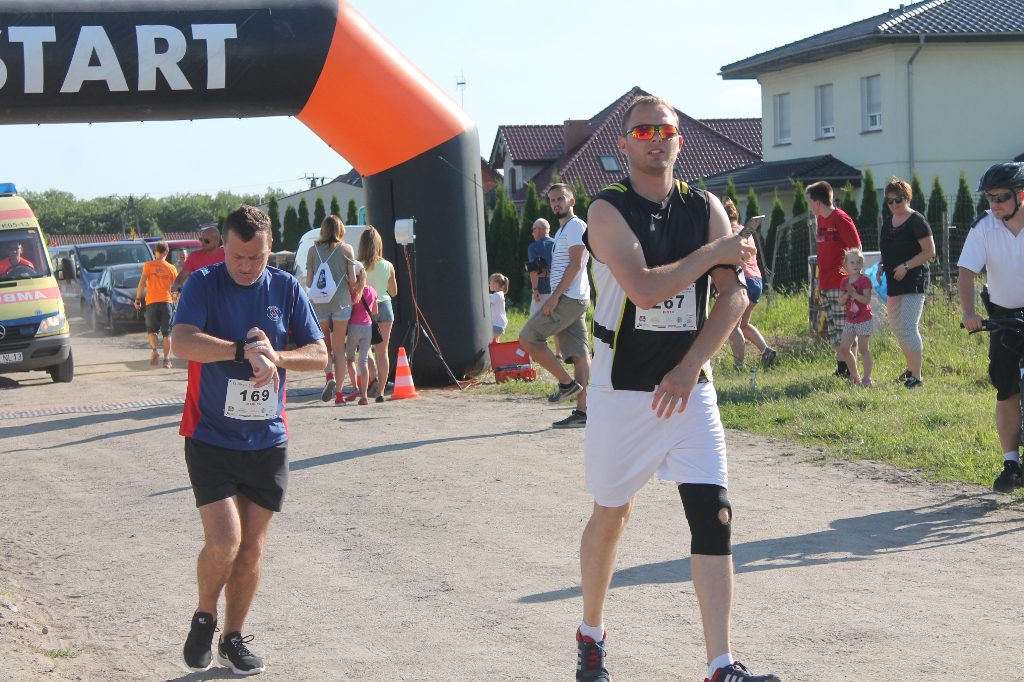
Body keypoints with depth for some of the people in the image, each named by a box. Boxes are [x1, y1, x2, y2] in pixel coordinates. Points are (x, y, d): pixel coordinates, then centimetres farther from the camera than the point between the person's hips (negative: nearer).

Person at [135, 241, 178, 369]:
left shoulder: (148, 265, 2)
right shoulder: (171, 268, 5)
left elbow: (142, 282, -8)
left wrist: (138, 298, -3)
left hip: (152, 302, 0)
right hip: (166, 301, 0)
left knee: (152, 329, 16)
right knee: (167, 333, 5)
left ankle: (155, 351, -8)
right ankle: (166, 359, -4)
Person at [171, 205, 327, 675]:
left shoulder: (286, 289, 4)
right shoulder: (204, 284, -6)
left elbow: (319, 354, 5)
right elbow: (181, 342, -22)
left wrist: (275, 357, -13)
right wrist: (246, 350, -29)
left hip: (267, 441, 3)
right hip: (211, 437, -3)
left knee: (252, 547, 6)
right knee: (224, 542, -13)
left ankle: (233, 639, 24)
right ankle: (203, 620, 15)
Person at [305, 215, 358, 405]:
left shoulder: (313, 250, 4)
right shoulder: (346, 249, 0)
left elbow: (308, 283, 3)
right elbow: (352, 280, -4)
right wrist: (352, 290, 17)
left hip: (319, 302, 1)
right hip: (341, 301, -1)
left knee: (323, 345, 14)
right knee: (339, 348, 6)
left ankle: (329, 376, -13)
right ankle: (339, 393, 4)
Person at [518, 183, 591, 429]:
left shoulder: (575, 226, -7)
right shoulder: (564, 230, 24)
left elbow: (575, 264, -16)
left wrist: (555, 296, -20)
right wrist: (556, 297, 21)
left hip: (568, 298, -10)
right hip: (574, 300, 10)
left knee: (527, 337, -8)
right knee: (579, 354, 3)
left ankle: (567, 383, -6)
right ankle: (582, 411, -1)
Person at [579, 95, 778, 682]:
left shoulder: (705, 208, 5)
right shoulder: (608, 210, -7)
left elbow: (735, 295, -3)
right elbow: (644, 289, -22)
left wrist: (690, 368, -12)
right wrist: (713, 253, -13)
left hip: (689, 387, 3)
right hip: (622, 390, -3)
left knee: (714, 516, -8)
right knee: (611, 516, 10)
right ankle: (591, 635, 32)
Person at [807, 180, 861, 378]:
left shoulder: (840, 218, -11)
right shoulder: (821, 219, 15)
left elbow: (856, 248, -13)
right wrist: (819, 277, 18)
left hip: (840, 282, -9)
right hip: (826, 283, 9)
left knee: (843, 327, -8)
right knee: (832, 326, 11)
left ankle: (850, 369, -4)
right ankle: (840, 367, 17)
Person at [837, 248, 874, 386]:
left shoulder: (864, 280, -10)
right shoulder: (844, 282, 8)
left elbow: (867, 300, -19)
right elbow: (840, 302, 4)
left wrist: (854, 293, -27)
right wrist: (847, 295, -14)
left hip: (863, 320, -7)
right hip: (850, 320, 7)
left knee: (864, 349, -3)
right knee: (844, 348, 4)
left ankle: (867, 378, 2)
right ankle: (854, 375, 18)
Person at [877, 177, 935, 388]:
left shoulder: (916, 221, -11)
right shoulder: (887, 222, 12)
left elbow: (930, 251, -14)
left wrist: (906, 266, -19)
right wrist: (881, 266, 6)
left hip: (913, 282, -9)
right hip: (893, 284, 9)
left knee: (909, 327, -14)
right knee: (897, 328, 14)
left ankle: (917, 377, -14)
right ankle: (911, 368, 28)